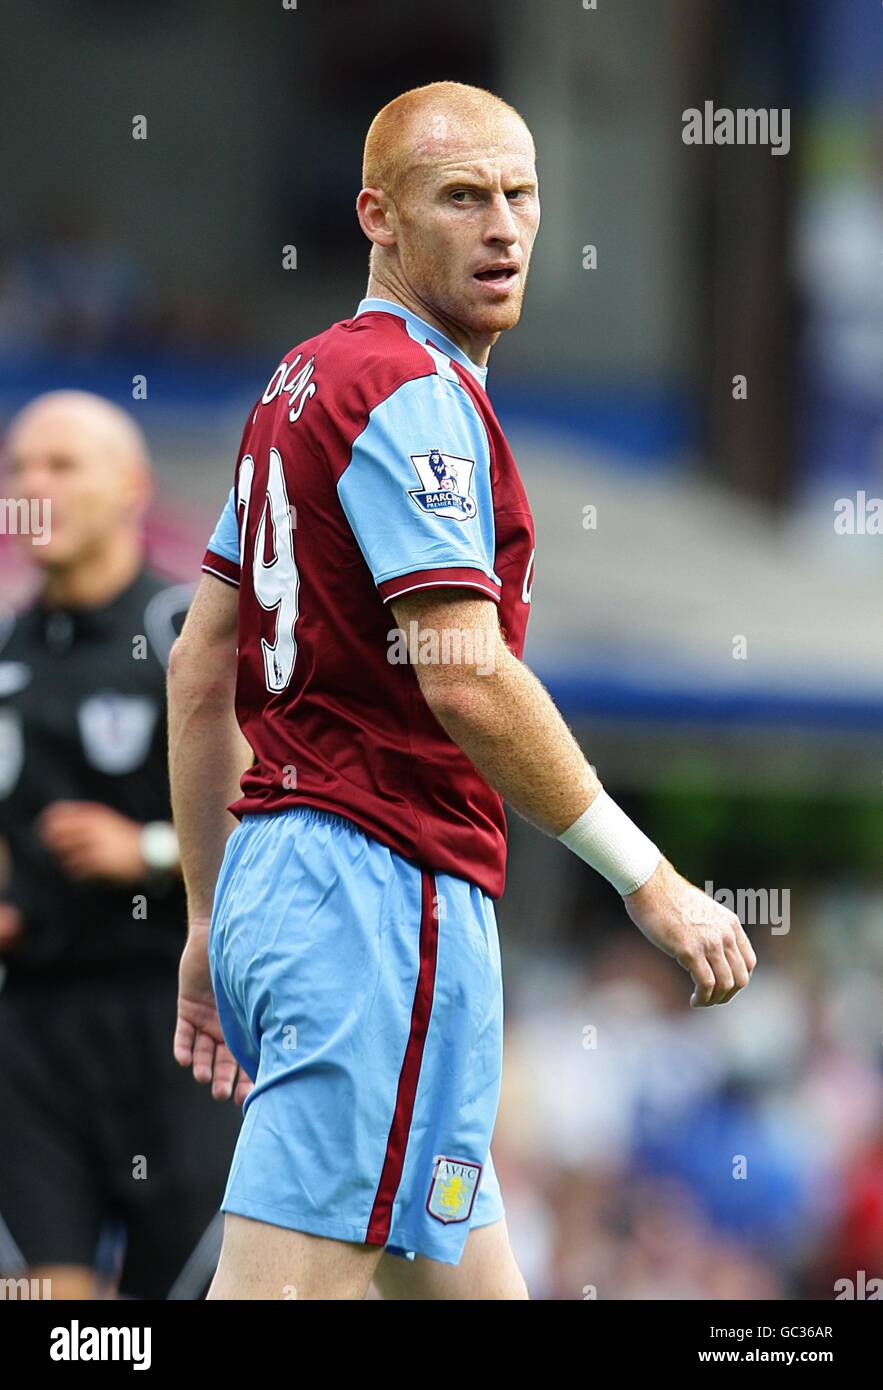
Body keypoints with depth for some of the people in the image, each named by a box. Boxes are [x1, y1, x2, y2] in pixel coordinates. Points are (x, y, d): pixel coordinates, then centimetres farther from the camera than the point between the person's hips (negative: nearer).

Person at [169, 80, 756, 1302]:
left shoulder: (302, 382, 18)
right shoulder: (415, 393, -11)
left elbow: (201, 669, 20)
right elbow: (467, 679, -21)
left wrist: (211, 916, 23)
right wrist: (652, 883, -16)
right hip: (384, 891, -10)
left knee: (459, 1280, 14)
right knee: (289, 1288, -12)